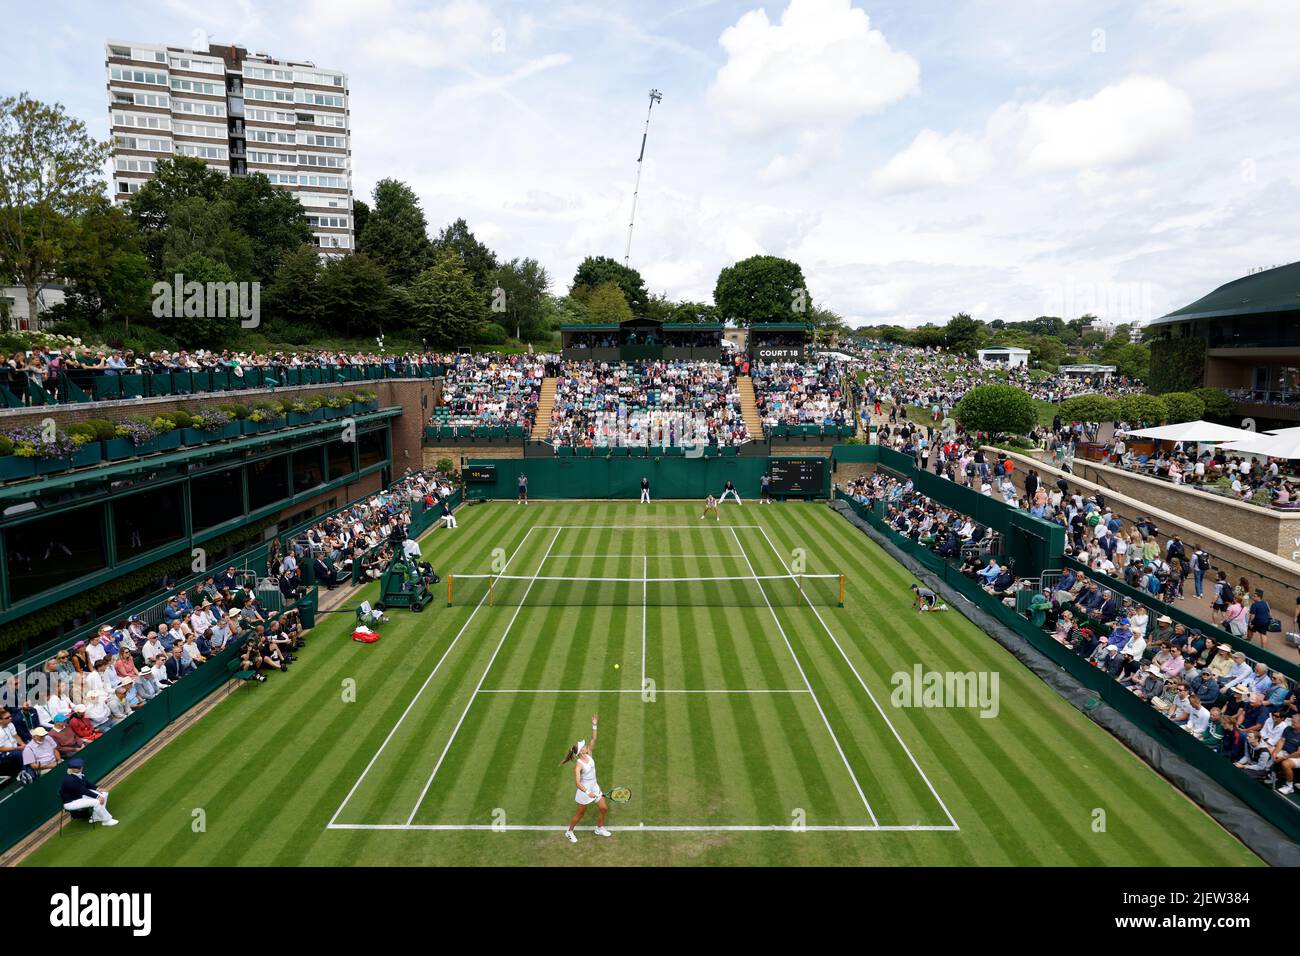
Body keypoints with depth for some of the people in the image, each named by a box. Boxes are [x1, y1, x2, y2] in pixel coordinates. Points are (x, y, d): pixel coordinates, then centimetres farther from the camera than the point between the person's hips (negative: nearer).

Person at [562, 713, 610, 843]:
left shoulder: (589, 755, -7)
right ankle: (569, 832, 33)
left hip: (594, 788, 7)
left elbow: (593, 739, -11)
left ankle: (600, 828, 35)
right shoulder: (578, 765, -25)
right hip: (585, 791, -7)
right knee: (580, 814, 11)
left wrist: (594, 725, -21)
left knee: (604, 808, 12)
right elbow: (577, 782, -30)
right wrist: (588, 792, -39)